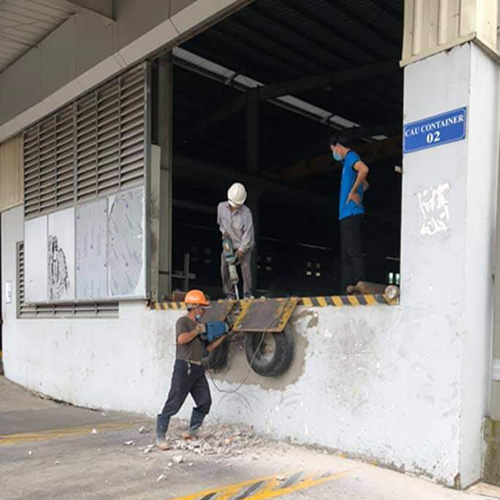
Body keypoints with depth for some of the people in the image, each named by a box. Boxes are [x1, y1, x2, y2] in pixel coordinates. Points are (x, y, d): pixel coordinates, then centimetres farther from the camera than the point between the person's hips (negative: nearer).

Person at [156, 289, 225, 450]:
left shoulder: (199, 325, 19)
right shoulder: (183, 321, -5)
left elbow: (207, 348, 20)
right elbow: (181, 339, -24)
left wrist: (222, 337, 14)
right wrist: (197, 330, -12)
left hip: (198, 369, 8)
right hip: (184, 367, -8)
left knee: (205, 402, 6)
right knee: (173, 403, -5)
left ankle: (192, 432, 19)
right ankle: (160, 437, 2)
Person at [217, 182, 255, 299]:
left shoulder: (246, 212, -20)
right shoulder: (221, 207, -6)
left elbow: (248, 232, -19)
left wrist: (242, 249, -18)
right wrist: (223, 231, -2)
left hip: (244, 245, -4)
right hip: (228, 244, 4)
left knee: (246, 266, -16)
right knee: (225, 267, -4)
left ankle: (248, 293, -7)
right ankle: (229, 294, 3)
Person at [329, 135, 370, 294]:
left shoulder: (351, 156, -3)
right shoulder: (348, 162, 26)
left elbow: (364, 169, -27)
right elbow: (365, 185, 40)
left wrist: (353, 192, -19)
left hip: (350, 213, -10)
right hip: (347, 215, 10)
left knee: (353, 252, -16)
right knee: (347, 255, 6)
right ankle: (346, 292, 6)